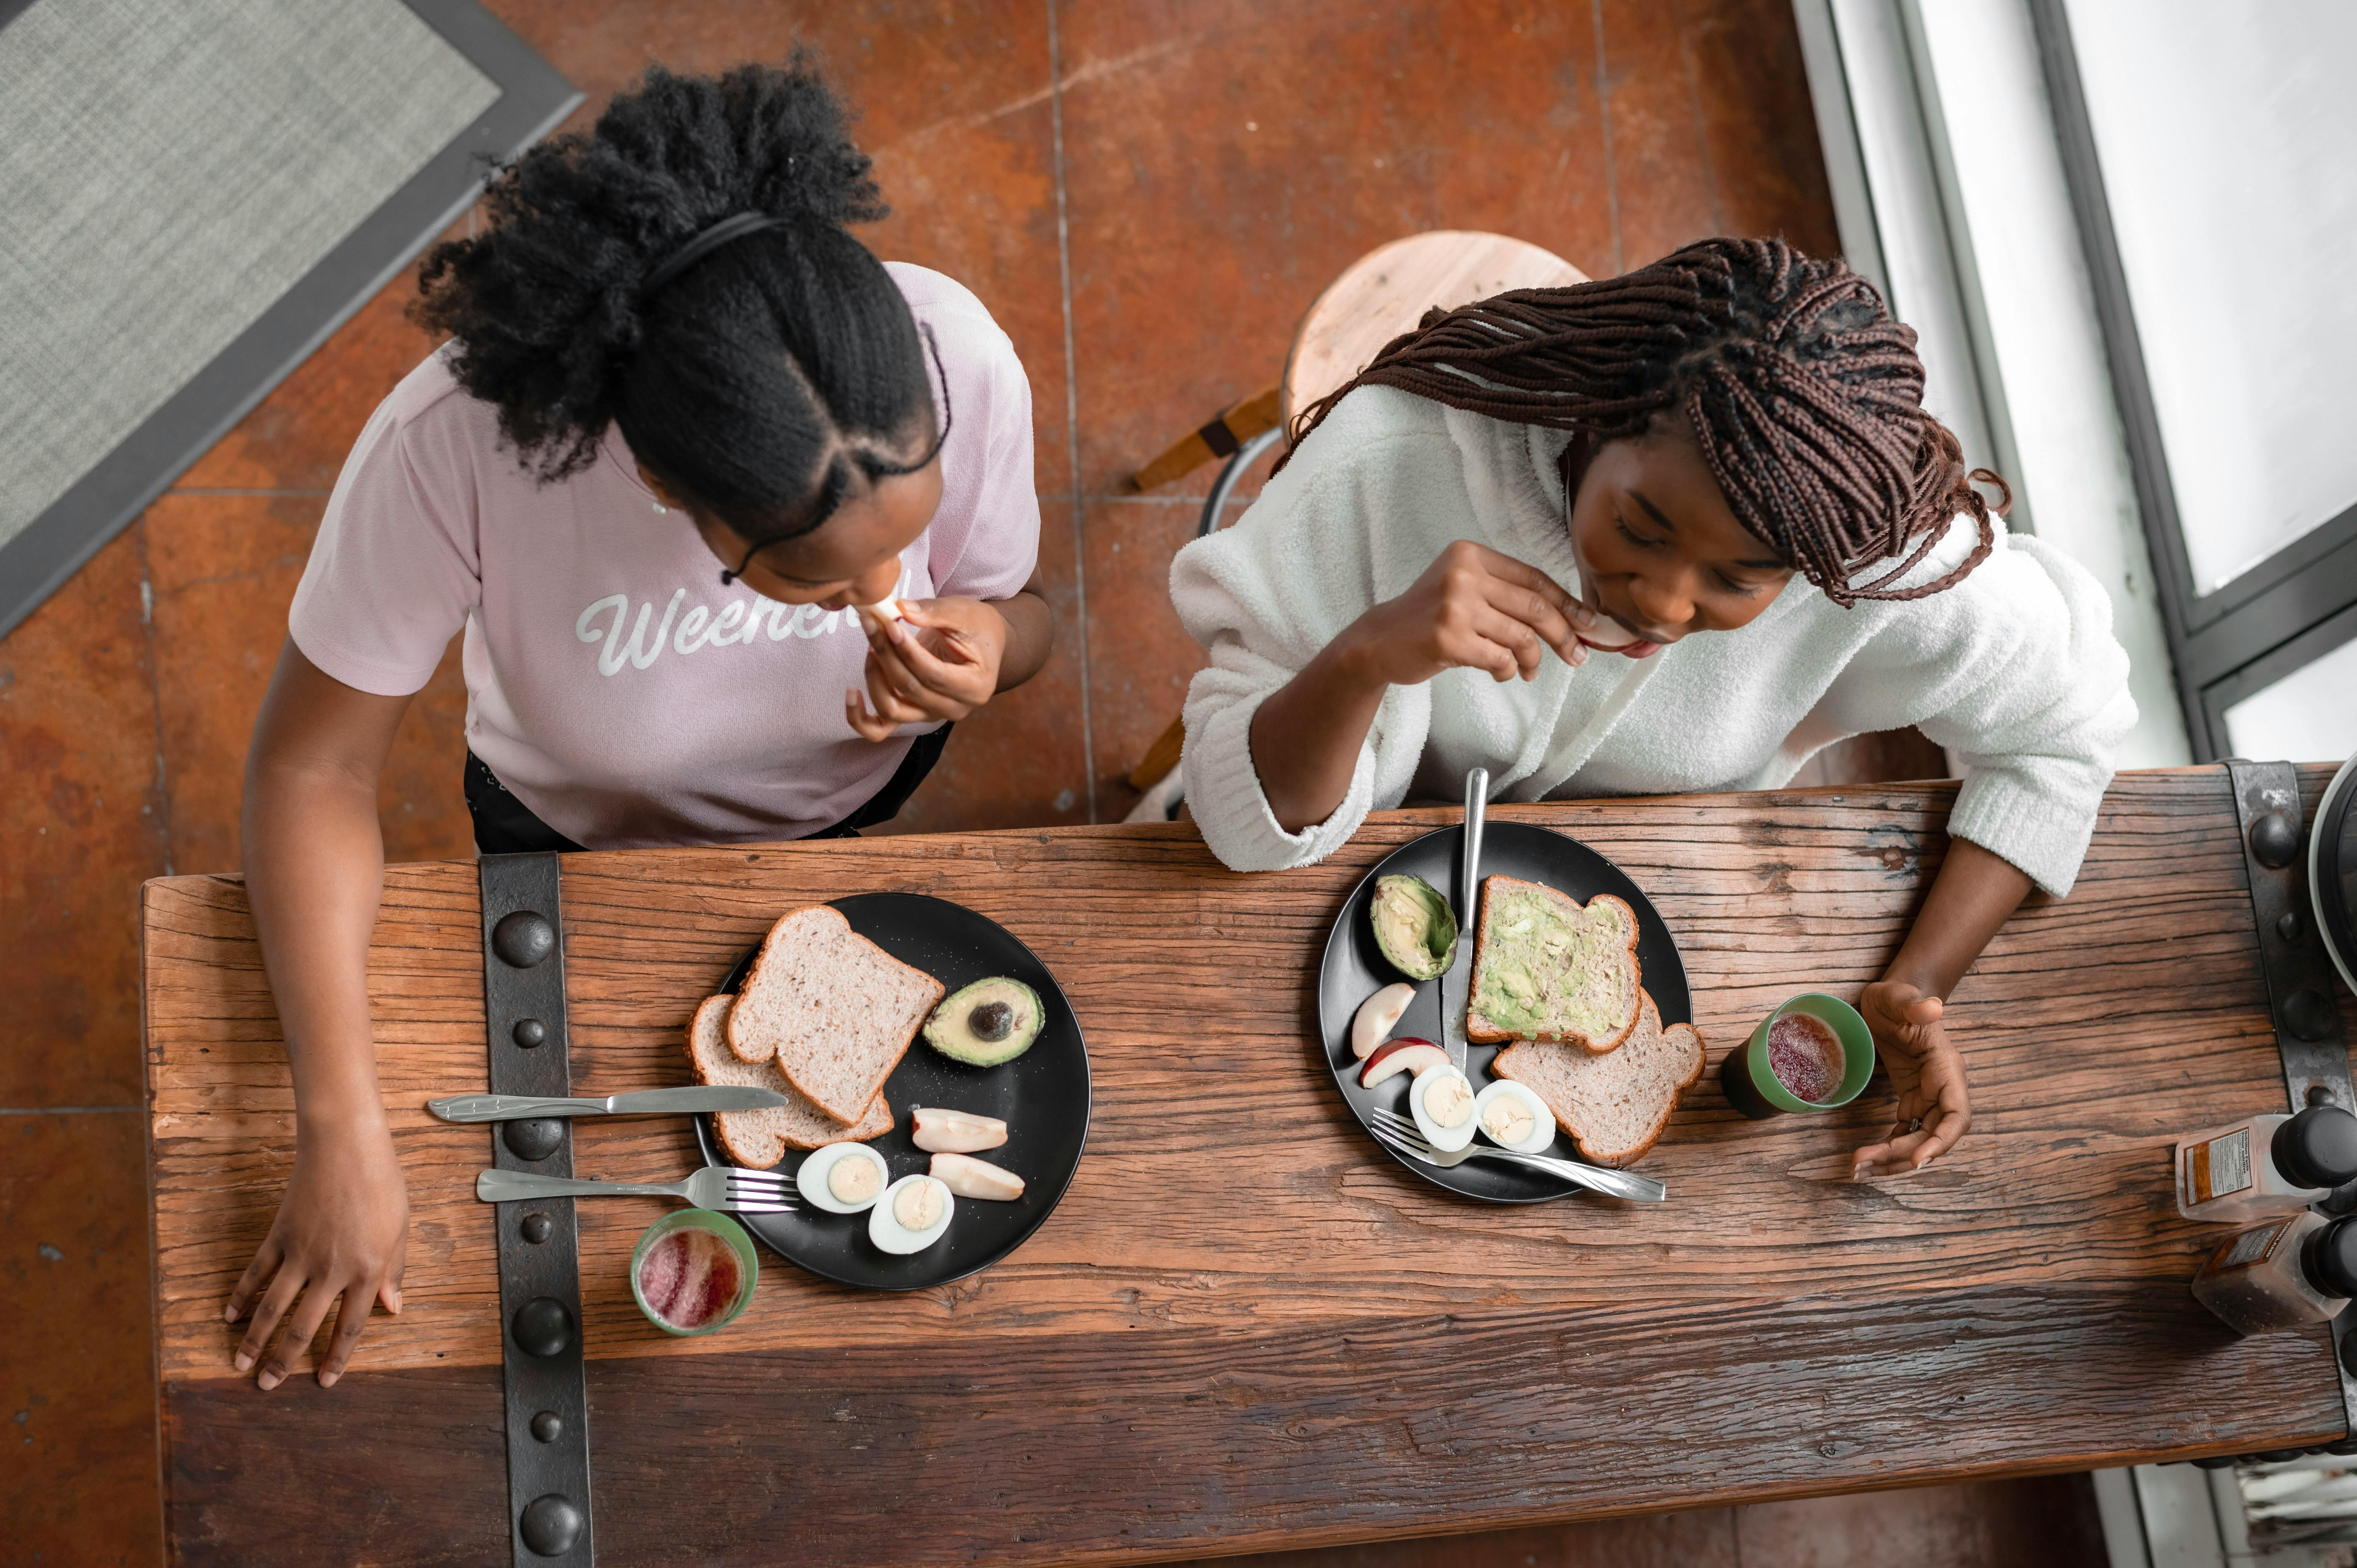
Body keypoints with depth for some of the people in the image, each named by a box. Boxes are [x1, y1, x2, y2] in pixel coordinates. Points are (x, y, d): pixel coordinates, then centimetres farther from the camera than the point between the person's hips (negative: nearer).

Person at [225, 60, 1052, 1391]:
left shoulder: (957, 359, -39)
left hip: (851, 781, 1)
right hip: (580, 824, -1)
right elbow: (316, 767, -32)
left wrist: (986, 649, -43)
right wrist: (344, 1141, -38)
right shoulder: (458, 441, -45)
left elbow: (1020, 615, -18)